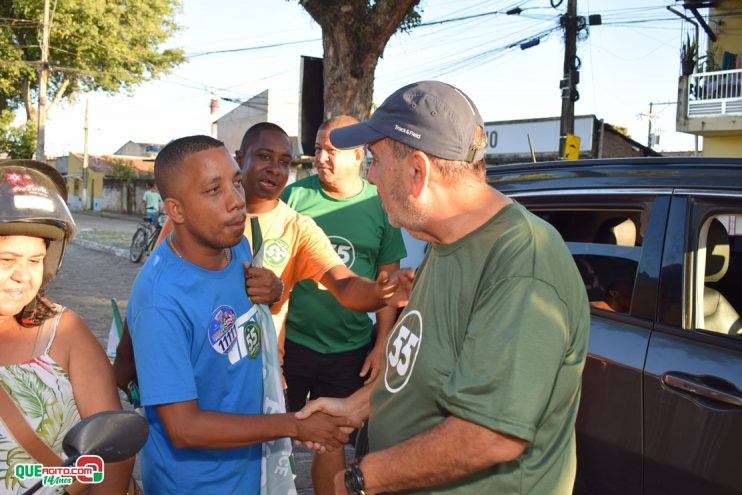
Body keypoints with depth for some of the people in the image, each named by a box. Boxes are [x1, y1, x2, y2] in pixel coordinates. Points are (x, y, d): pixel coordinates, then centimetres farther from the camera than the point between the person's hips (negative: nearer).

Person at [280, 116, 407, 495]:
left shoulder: (379, 206, -1)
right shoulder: (294, 195, -4)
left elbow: (388, 281, 4)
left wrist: (381, 346, 1)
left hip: (349, 350, 1)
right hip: (290, 341, 0)